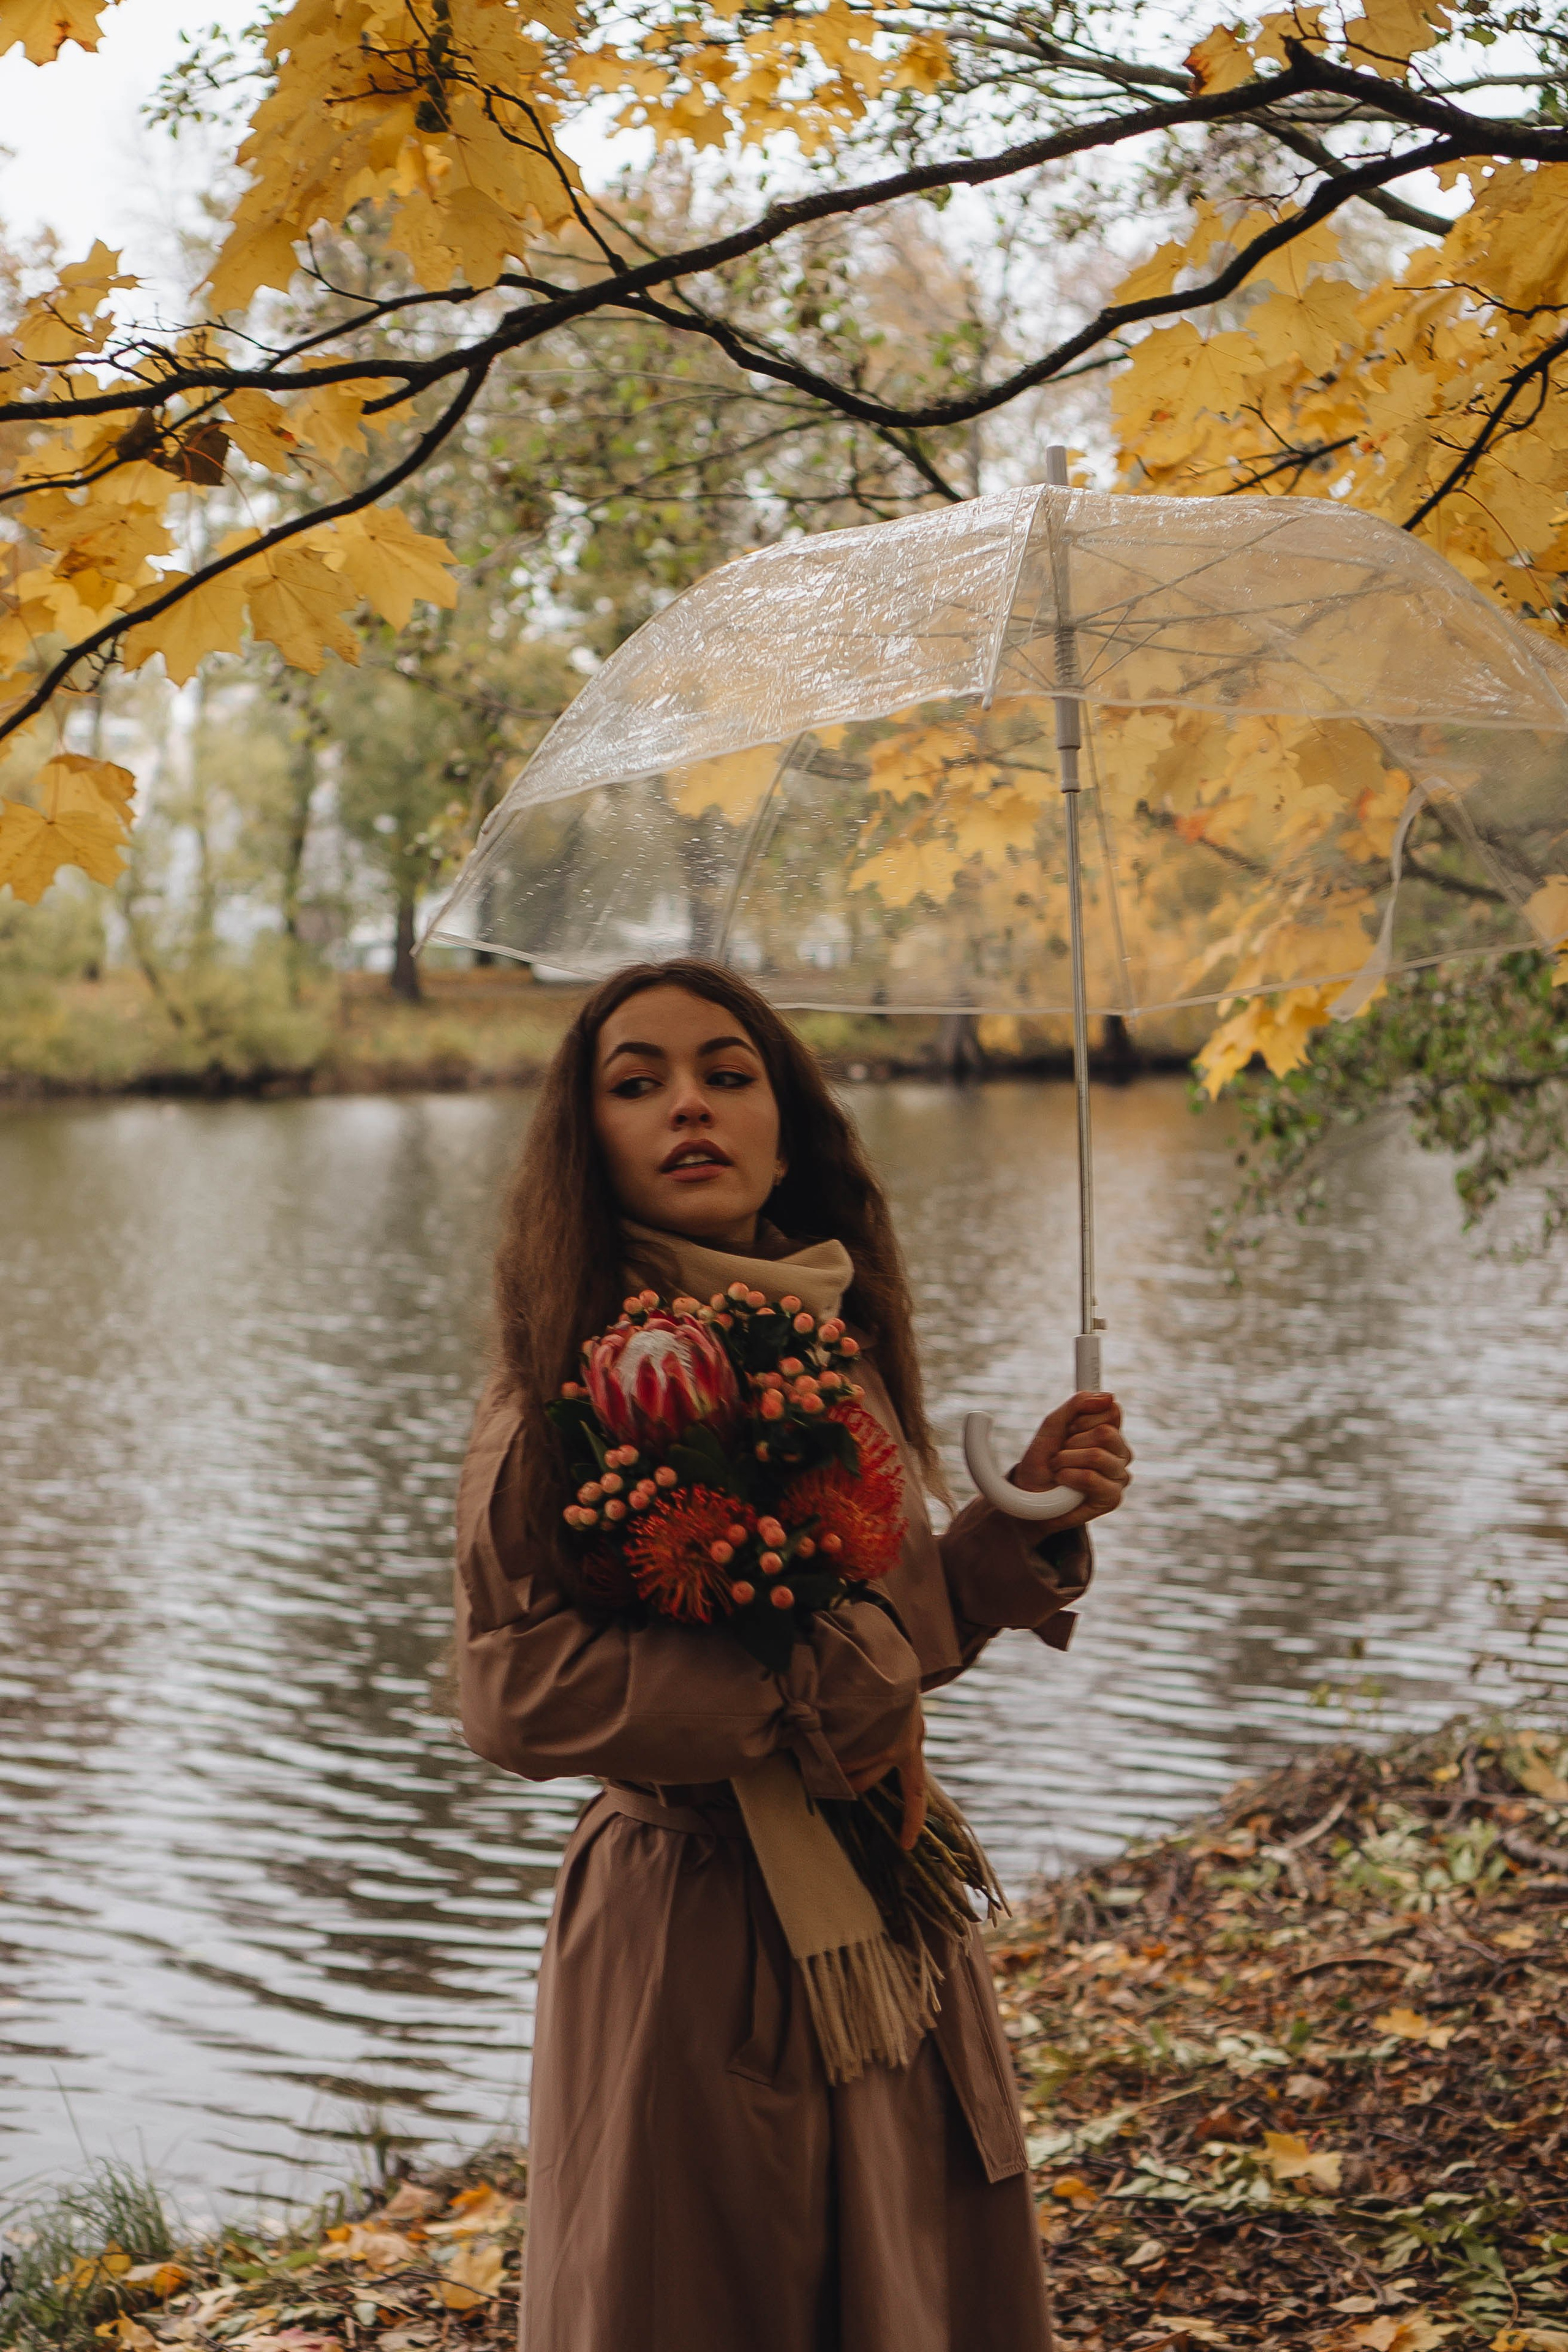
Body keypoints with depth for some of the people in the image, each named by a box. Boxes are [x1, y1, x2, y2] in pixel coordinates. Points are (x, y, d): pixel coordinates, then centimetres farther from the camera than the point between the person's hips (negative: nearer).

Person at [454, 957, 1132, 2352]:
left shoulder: (841, 1355, 5)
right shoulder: (574, 1383, -14)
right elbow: (516, 1689, -20)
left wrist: (1028, 1519, -2)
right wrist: (814, 1701, -19)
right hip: (690, 1932, -6)